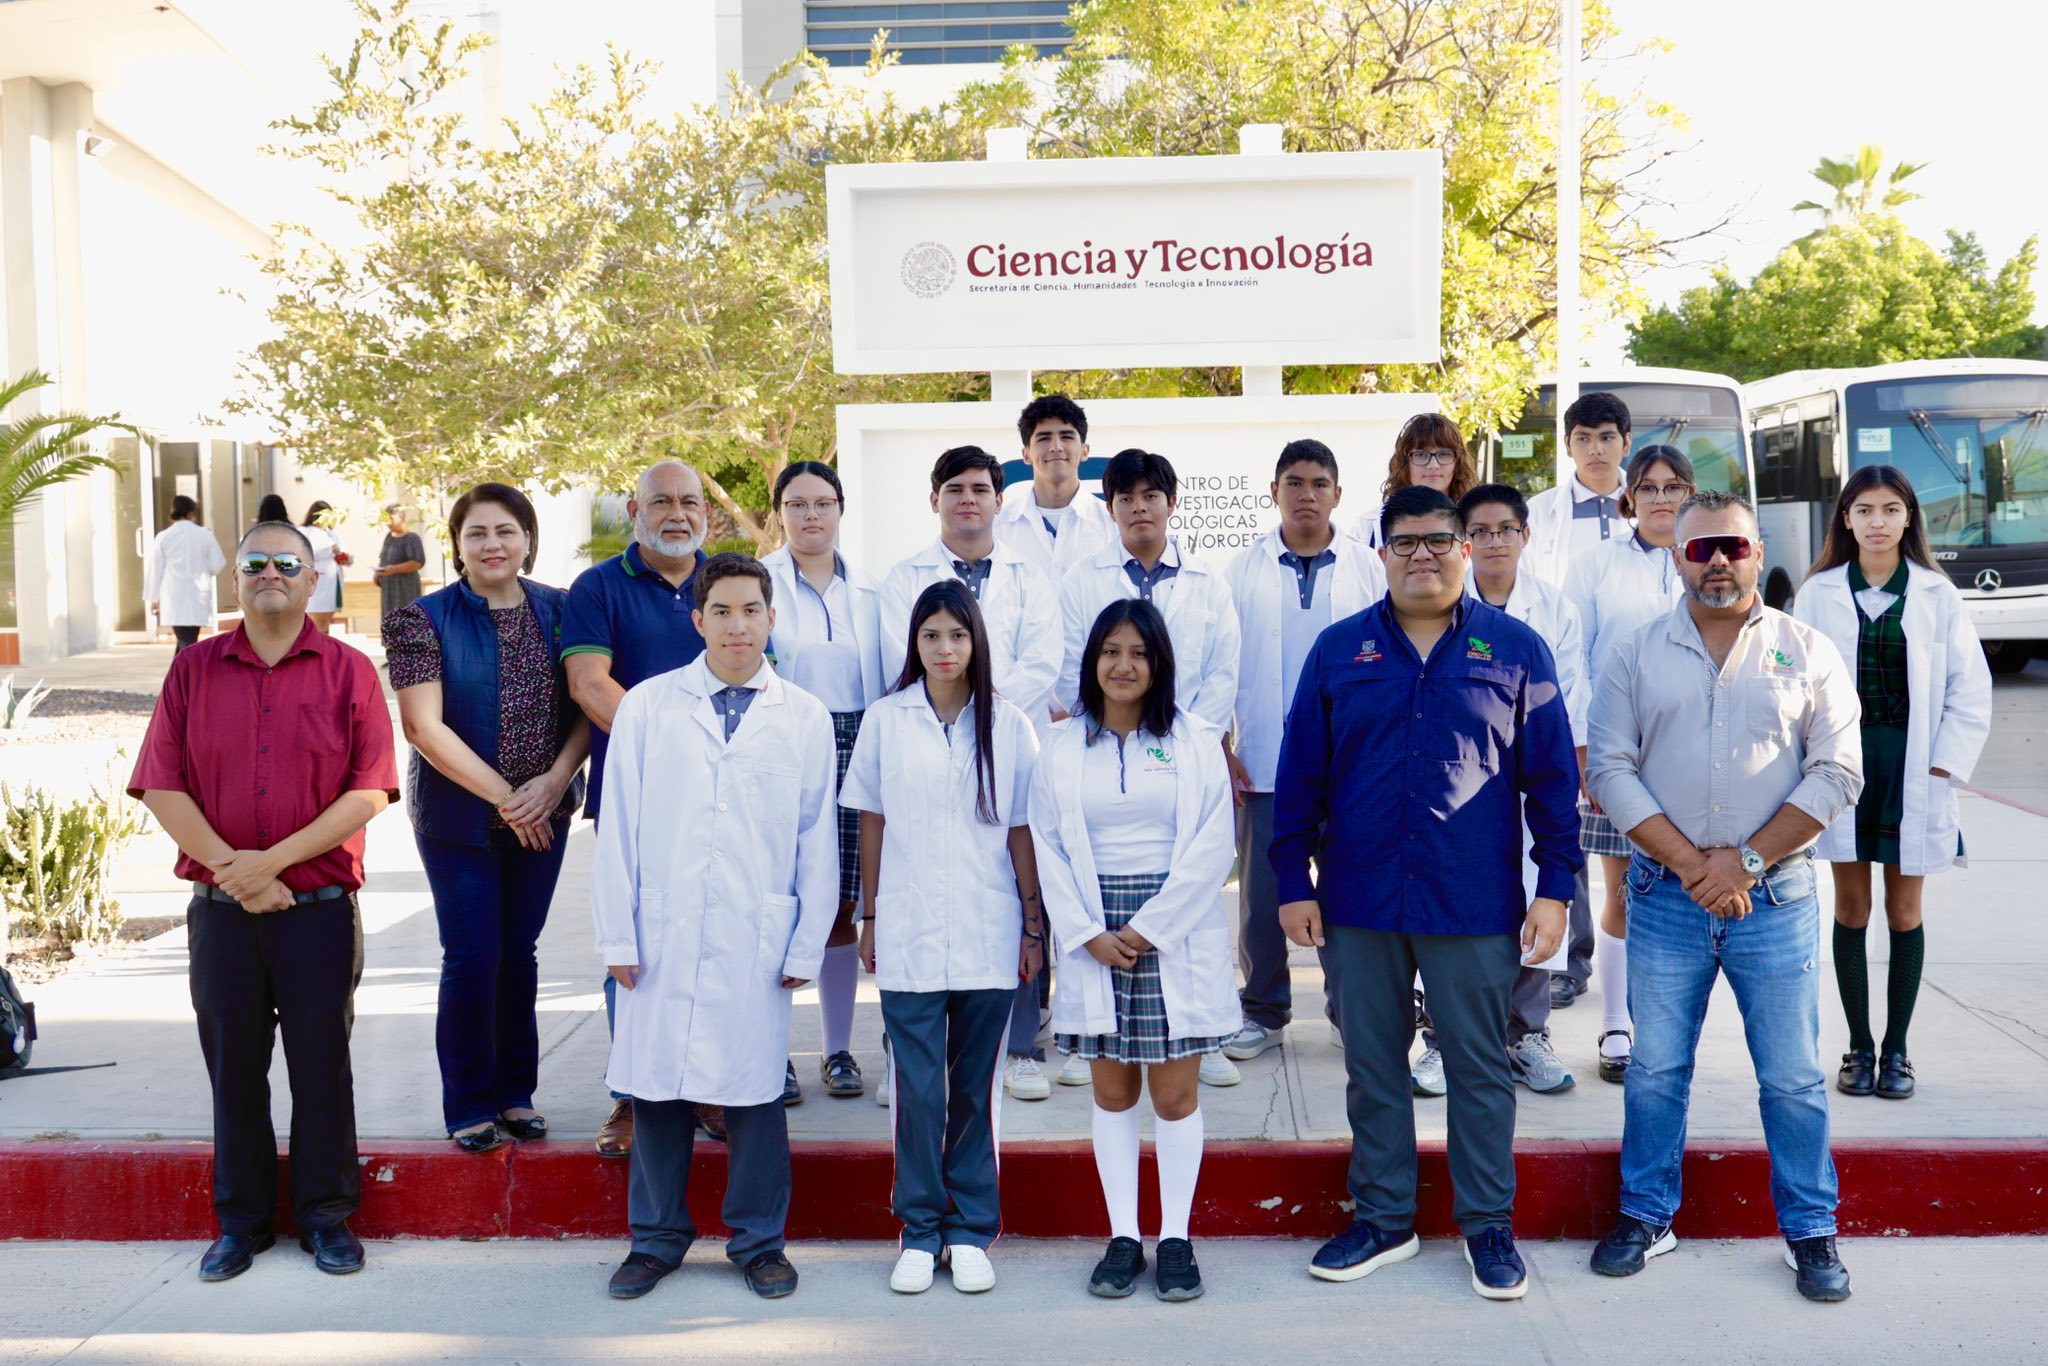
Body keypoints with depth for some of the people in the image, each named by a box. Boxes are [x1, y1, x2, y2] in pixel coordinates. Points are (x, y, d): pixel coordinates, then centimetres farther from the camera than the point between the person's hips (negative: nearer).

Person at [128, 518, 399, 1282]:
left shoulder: (349, 672, 1)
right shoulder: (194, 670, 6)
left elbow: (369, 792, -7)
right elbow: (162, 788, 0)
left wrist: (271, 860, -13)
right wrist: (230, 868, -11)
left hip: (320, 908, -2)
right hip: (221, 907, 2)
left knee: (322, 1066, 5)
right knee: (233, 1068, 9)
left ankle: (326, 1217, 19)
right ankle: (241, 1222, 22)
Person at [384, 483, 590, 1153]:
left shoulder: (558, 611, 3)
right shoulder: (425, 620, -6)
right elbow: (425, 727, -12)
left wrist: (552, 783, -13)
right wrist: (504, 797, -14)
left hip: (544, 815, 3)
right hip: (458, 816, -3)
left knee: (519, 953, 11)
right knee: (471, 959, -1)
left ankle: (516, 1092, 24)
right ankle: (469, 1108, 14)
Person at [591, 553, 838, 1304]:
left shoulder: (805, 718, 5)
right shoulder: (647, 707, 4)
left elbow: (818, 841, 6)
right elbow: (618, 829, 5)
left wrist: (806, 946, 3)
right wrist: (617, 935, 1)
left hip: (756, 941, 0)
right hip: (663, 935, 1)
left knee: (754, 1087, 5)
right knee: (656, 1085, 7)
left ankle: (759, 1240, 22)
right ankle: (657, 1237, 25)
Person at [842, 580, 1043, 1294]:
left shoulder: (1008, 725, 2)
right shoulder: (885, 720, 3)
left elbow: (1022, 832, 4)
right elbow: (872, 824, 8)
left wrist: (1034, 927, 3)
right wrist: (870, 918, 7)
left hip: (988, 935, 0)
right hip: (908, 934, 0)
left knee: (975, 1089, 7)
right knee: (917, 1089, 1)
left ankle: (970, 1232, 18)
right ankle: (919, 1231, 14)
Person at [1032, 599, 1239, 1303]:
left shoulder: (1194, 740, 0)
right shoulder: (1063, 746, 5)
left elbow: (1212, 847, -5)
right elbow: (1048, 848, 3)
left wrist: (1149, 929, -10)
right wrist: (1088, 934, -8)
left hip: (1175, 938, -1)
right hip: (1094, 941, 2)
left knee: (1175, 1091, 2)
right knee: (1112, 1090, 8)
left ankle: (1175, 1238, 13)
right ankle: (1123, 1236, 16)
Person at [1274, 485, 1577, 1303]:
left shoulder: (1514, 650, 2)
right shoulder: (1339, 649, 5)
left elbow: (1551, 777, 2)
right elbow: (1299, 774, 5)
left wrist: (1555, 888, -2)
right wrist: (1293, 881, 1)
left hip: (1474, 904, -1)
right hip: (1358, 901, 2)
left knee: (1479, 1067, 8)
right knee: (1372, 1067, 11)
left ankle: (1489, 1227, 22)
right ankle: (1382, 1219, 25)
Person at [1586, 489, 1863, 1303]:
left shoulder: (1808, 654, 3)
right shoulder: (1638, 655, 4)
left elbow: (1836, 773, -3)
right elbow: (1610, 769, -2)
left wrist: (1746, 859, -11)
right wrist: (1690, 864, -11)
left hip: (1775, 898, -1)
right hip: (1665, 898, 1)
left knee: (1793, 1077, 5)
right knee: (1655, 1070, 10)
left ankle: (1810, 1232, 20)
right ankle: (1646, 1217, 24)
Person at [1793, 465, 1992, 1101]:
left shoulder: (1937, 595, 1)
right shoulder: (1819, 594, 1)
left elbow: (1970, 691, 3)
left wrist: (1942, 767, -4)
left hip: (1912, 770, 0)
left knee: (1905, 912, 6)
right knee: (1850, 910, 6)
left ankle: (1896, 1049, 16)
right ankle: (1859, 1047, 17)